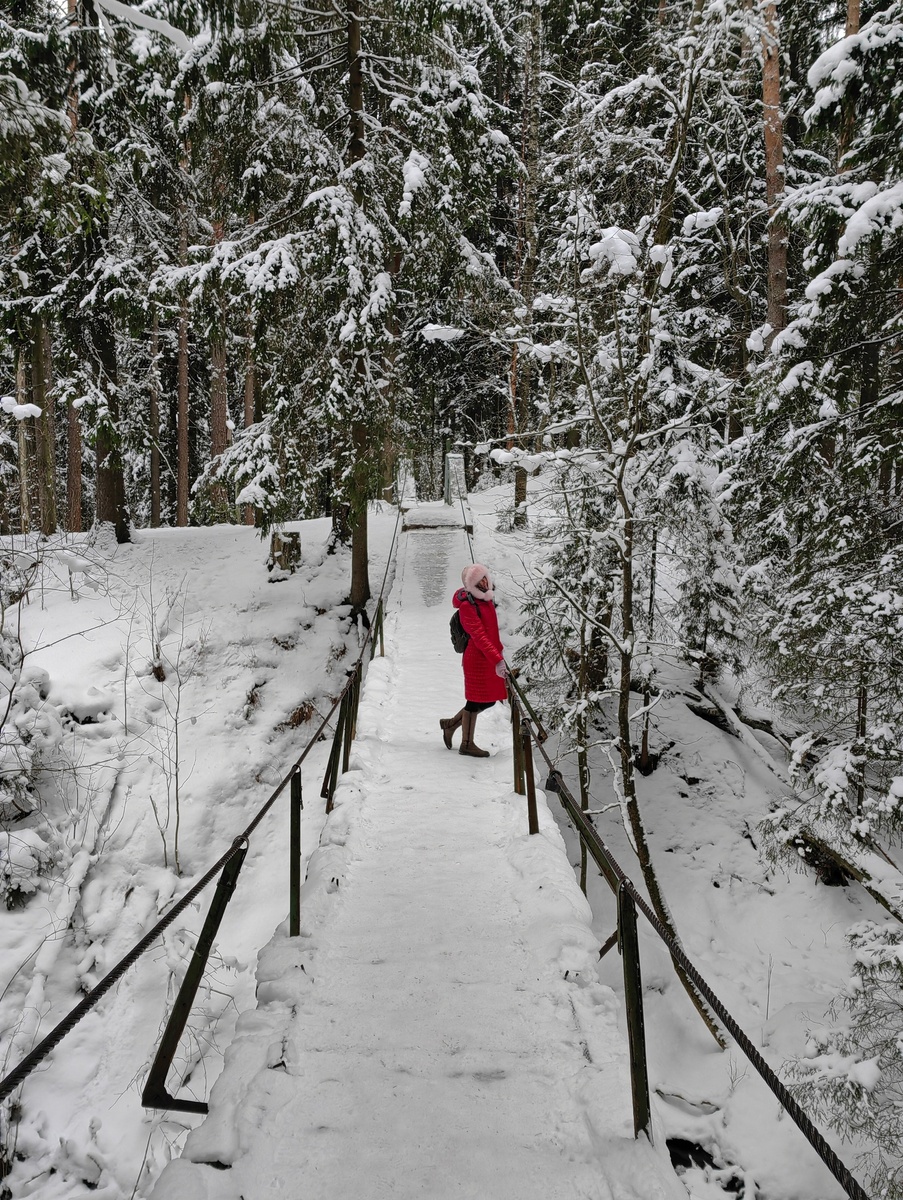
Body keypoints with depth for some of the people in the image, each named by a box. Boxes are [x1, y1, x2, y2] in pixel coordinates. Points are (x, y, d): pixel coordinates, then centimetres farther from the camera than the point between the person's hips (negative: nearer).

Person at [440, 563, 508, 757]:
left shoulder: (487, 599, 9)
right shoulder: (467, 605, -16)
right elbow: (479, 636, -22)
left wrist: (498, 653, 21)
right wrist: (497, 660, -27)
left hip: (492, 657, 9)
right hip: (478, 658, -9)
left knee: (489, 700, 14)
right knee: (476, 701, 1)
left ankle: (451, 723, 29)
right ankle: (467, 744, 16)